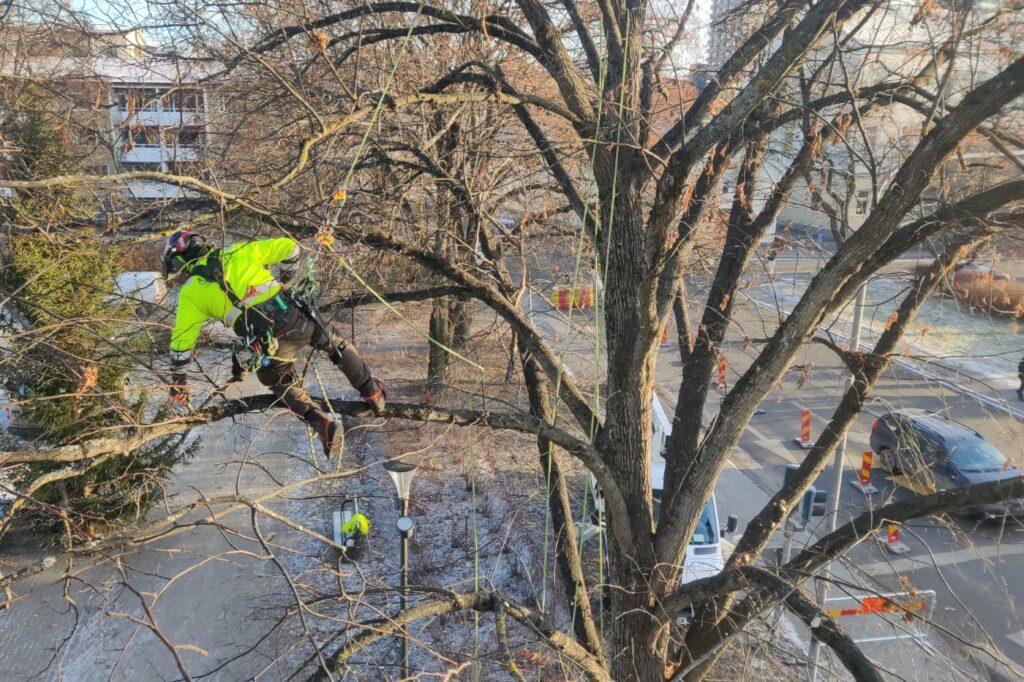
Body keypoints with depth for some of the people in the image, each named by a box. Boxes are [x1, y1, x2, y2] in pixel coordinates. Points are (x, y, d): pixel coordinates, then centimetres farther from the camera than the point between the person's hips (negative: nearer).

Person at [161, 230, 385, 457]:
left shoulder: (191, 291, 9)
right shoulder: (239, 252, 13)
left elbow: (181, 340, 11)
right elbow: (289, 247, 14)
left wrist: (178, 381, 24)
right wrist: (286, 278, 31)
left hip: (267, 343, -2)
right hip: (296, 317, 2)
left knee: (284, 386, 25)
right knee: (335, 346, 29)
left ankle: (319, 422, 5)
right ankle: (372, 392, 36)